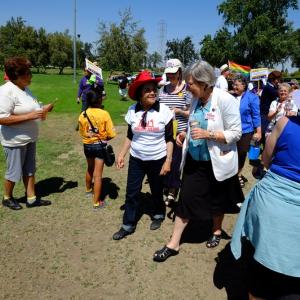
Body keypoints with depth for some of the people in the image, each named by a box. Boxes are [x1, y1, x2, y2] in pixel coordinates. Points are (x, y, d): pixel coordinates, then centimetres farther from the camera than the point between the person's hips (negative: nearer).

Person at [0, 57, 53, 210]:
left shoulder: (25, 89, 6)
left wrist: (43, 110, -1)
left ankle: (32, 198, 29)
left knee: (29, 170, 16)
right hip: (14, 141, -8)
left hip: (29, 138, 8)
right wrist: (30, 116, -28)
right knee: (14, 172, 8)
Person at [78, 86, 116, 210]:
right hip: (100, 145, -4)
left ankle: (88, 189, 50)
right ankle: (96, 202, 8)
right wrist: (104, 138, 3)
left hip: (87, 145, 4)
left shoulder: (82, 115, -7)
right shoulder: (104, 114, -16)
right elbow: (111, 134, -15)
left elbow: (82, 132, 4)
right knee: (98, 174, 2)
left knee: (90, 168, 28)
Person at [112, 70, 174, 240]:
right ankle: (128, 225, 21)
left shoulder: (164, 110, -11)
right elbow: (130, 136, 7)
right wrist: (122, 154, 2)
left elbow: (169, 139, -7)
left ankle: (158, 215, 42)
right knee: (131, 192, 5)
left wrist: (168, 161, -12)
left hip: (158, 160, -2)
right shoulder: (133, 111, -4)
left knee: (157, 191, 14)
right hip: (136, 159, 2)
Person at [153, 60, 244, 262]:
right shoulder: (196, 100, 0)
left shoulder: (225, 100, -19)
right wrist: (185, 135, -2)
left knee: (217, 200, 17)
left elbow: (236, 133, -17)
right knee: (186, 198, 6)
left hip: (216, 161, -5)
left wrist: (208, 134, -27)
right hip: (195, 159, 5)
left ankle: (217, 231, 45)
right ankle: (174, 244, 17)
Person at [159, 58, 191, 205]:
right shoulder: (163, 89, 8)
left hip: (179, 133, -4)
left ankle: (172, 191, 20)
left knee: (175, 162, 2)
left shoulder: (186, 89, -4)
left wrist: (180, 111, -17)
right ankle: (166, 186, 32)